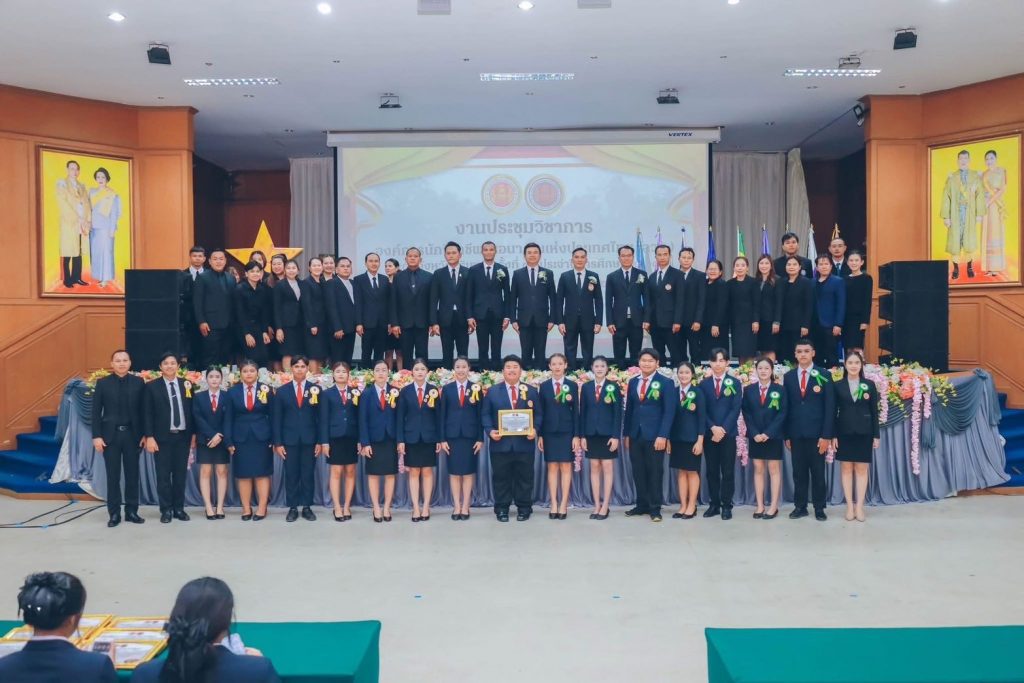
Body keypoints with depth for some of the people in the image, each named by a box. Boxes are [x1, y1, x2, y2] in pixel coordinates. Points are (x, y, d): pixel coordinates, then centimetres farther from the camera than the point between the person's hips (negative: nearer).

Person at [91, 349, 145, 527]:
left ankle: (131, 511, 16)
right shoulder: (103, 383, 1)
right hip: (110, 435, -1)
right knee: (113, 476, 4)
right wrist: (96, 436, -7)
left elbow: (143, 410, 4)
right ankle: (114, 513, 12)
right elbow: (96, 411, 0)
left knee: (132, 474, 7)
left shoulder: (138, 382, 3)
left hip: (132, 434, 1)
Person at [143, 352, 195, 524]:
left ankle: (179, 509, 16)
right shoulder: (152, 387, 0)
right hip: (162, 437, -2)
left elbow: (191, 411, 10)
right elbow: (147, 414, -3)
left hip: (183, 436, 2)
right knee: (163, 475, 2)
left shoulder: (187, 385, 7)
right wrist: (149, 437, -10)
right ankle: (166, 510, 9)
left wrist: (193, 434, 7)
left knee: (180, 474, 7)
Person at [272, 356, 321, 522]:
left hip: (309, 440, 0)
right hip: (289, 440, 0)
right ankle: (292, 508, 13)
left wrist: (320, 441, -2)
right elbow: (277, 419, 4)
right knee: (291, 475, 4)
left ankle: (307, 507, 13)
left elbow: (319, 417, 3)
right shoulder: (282, 391, 5)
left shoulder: (316, 389, 4)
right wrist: (277, 443, -2)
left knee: (308, 475, 5)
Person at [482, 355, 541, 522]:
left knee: (524, 477, 7)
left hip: (524, 442, 0)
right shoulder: (493, 391, 7)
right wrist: (490, 431, -11)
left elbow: (538, 414, 6)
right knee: (501, 477, 5)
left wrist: (535, 429, -11)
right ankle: (501, 509, 16)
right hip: (500, 442, 0)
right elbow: (485, 414, 4)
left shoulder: (531, 391, 9)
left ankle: (524, 508, 18)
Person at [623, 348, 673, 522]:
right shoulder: (633, 382, 11)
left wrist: (663, 436, -15)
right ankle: (642, 504, 19)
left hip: (655, 436, -4)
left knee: (655, 472, 2)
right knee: (638, 472, 8)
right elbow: (629, 409, 13)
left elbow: (668, 412, -8)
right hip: (635, 435, 4)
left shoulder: (665, 383, -3)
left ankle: (655, 508, 12)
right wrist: (626, 434, 9)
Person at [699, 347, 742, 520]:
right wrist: (713, 428, -12)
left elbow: (736, 409, -4)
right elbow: (702, 410, 2)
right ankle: (714, 504, 14)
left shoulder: (735, 383, 4)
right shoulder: (704, 383, 8)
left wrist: (723, 429, -14)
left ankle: (726, 505, 8)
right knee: (711, 471, 6)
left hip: (728, 433, -2)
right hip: (709, 433, 2)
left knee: (728, 471, 1)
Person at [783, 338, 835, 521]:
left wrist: (826, 435, -10)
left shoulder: (823, 375, 0)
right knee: (799, 473, 7)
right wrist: (786, 434, 2)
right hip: (796, 434, 2)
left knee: (818, 473, 5)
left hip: (816, 433, -2)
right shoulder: (788, 376, 8)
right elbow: (786, 407, 7)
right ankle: (800, 506, 16)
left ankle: (819, 508, 15)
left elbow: (830, 406, -4)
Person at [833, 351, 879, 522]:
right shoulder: (838, 386, 2)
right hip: (844, 433, 0)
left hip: (864, 433, 0)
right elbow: (834, 412, 1)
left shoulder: (869, 385, 3)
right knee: (846, 469, 3)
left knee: (862, 469, 3)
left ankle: (859, 506, 9)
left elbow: (874, 412, 4)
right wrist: (833, 435, -4)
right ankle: (849, 506, 10)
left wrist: (876, 435, 0)